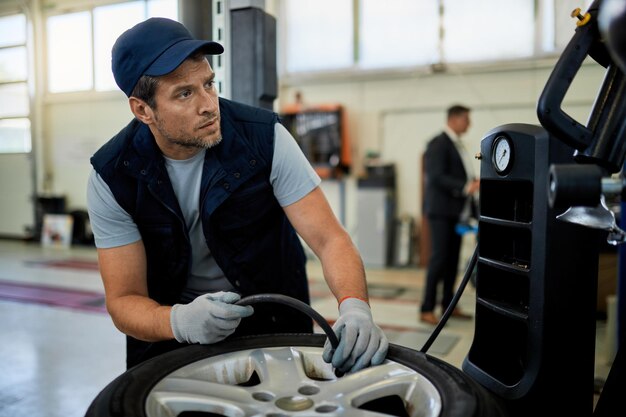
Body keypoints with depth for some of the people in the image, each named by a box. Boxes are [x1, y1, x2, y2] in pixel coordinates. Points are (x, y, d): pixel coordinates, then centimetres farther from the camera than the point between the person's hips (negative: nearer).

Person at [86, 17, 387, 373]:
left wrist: (355, 307, -38)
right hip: (169, 329, 1)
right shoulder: (112, 176, -15)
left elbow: (329, 238, -19)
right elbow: (124, 301, -14)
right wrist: (182, 320, -36)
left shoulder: (265, 137, -18)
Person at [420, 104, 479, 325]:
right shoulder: (438, 144, -10)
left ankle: (448, 305, 18)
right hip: (441, 210, -9)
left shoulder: (457, 145, 18)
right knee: (439, 258, -9)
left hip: (455, 211, 9)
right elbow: (436, 177, -19)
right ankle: (427, 309, -3)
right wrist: (466, 187, -25)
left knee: (452, 259, 9)